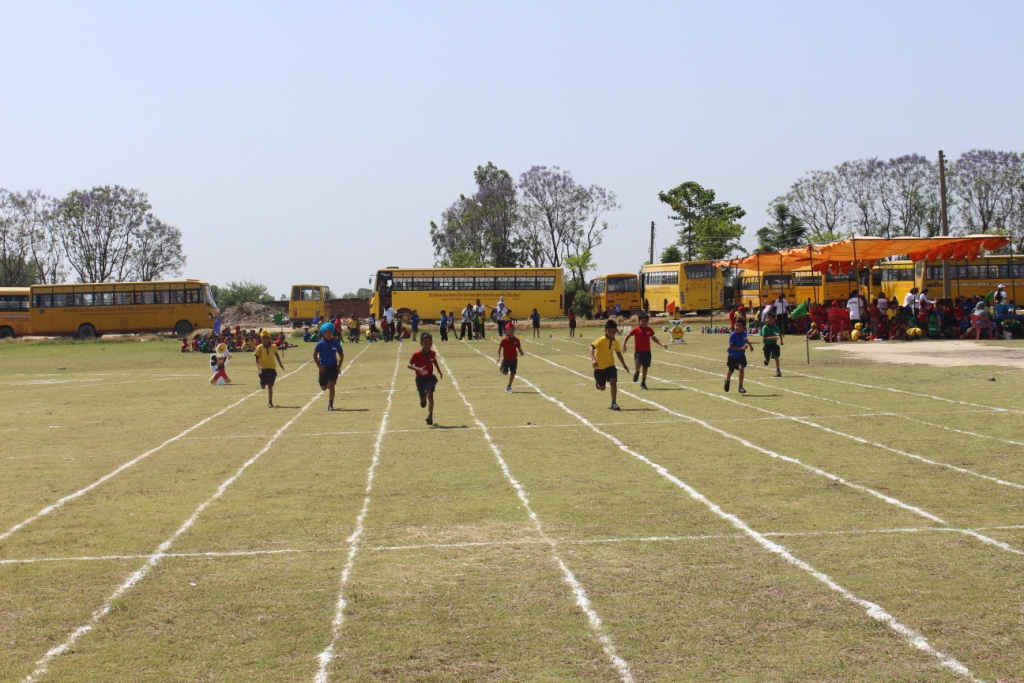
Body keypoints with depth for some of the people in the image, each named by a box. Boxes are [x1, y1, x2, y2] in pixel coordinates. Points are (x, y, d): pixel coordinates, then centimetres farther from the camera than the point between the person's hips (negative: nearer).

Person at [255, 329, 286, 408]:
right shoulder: (259, 348, -7)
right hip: (263, 369, 0)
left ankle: (270, 402, -2)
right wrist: (259, 367, -24)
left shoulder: (273, 347, -1)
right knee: (263, 386, 4)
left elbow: (277, 354, 18)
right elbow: (257, 359, -9)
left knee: (270, 386, -8)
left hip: (272, 369, 0)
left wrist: (280, 364, 25)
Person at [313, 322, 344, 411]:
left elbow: (341, 355, 8)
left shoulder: (336, 343, -4)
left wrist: (339, 366, -1)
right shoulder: (320, 344, -7)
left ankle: (331, 404, -9)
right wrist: (319, 366, -6)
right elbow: (315, 355, 1)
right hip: (324, 368, 1)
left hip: (333, 367, -1)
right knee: (324, 388, 8)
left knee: (331, 385, -16)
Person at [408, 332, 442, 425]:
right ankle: (423, 399, 55)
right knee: (423, 397, 15)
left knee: (430, 395, -18)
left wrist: (439, 371, 15)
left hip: (430, 377, 1)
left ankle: (430, 416, -21)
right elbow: (409, 365, -22)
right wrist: (418, 369, -38)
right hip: (420, 378, -1)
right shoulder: (417, 355, -19)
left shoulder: (433, 353, -6)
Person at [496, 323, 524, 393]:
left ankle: (509, 387, 15)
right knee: (505, 372, -10)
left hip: (514, 359, 3)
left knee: (512, 373, 2)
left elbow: (519, 348, 9)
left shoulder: (516, 340, 1)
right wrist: (499, 356, -16)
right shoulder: (504, 340, -10)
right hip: (506, 359, -3)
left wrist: (521, 352, -13)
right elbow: (499, 347, -7)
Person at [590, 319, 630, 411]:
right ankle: (597, 381, 48)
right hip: (599, 367, -3)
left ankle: (613, 403, -14)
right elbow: (592, 347, -28)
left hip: (610, 366, 3)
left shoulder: (615, 342, -1)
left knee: (613, 382, -20)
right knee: (602, 388, 10)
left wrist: (624, 364, 19)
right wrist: (593, 359, -42)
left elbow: (618, 353, 16)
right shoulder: (601, 340, -18)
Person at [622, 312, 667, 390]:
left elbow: (653, 338, 17)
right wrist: (624, 345, -10)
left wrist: (661, 344, 11)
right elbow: (627, 336, -1)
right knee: (638, 364, -23)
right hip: (638, 351, -3)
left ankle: (643, 383, 23)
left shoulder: (650, 330, 2)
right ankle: (637, 372, 13)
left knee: (645, 367, 9)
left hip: (647, 351, 3)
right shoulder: (636, 330, -7)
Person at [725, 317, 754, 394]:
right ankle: (727, 381, 49)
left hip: (741, 355, 2)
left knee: (741, 368, -19)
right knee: (730, 371, 16)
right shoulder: (733, 335, -23)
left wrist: (750, 345, 27)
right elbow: (731, 346, -28)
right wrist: (741, 348, -37)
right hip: (733, 355, -2)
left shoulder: (744, 333, -7)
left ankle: (740, 387, -11)